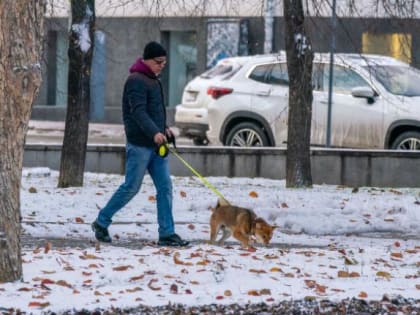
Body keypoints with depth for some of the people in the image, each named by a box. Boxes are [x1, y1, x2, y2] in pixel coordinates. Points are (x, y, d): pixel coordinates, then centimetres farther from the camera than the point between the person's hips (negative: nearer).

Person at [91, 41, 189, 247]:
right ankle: (101, 222, 12)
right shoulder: (136, 81, -13)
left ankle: (167, 233, 1)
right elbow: (138, 112, -25)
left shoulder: (153, 81, 17)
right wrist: (155, 133, -38)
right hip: (139, 145, -9)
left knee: (165, 187, 2)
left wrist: (164, 128, 14)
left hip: (156, 145, 9)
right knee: (131, 187, -3)